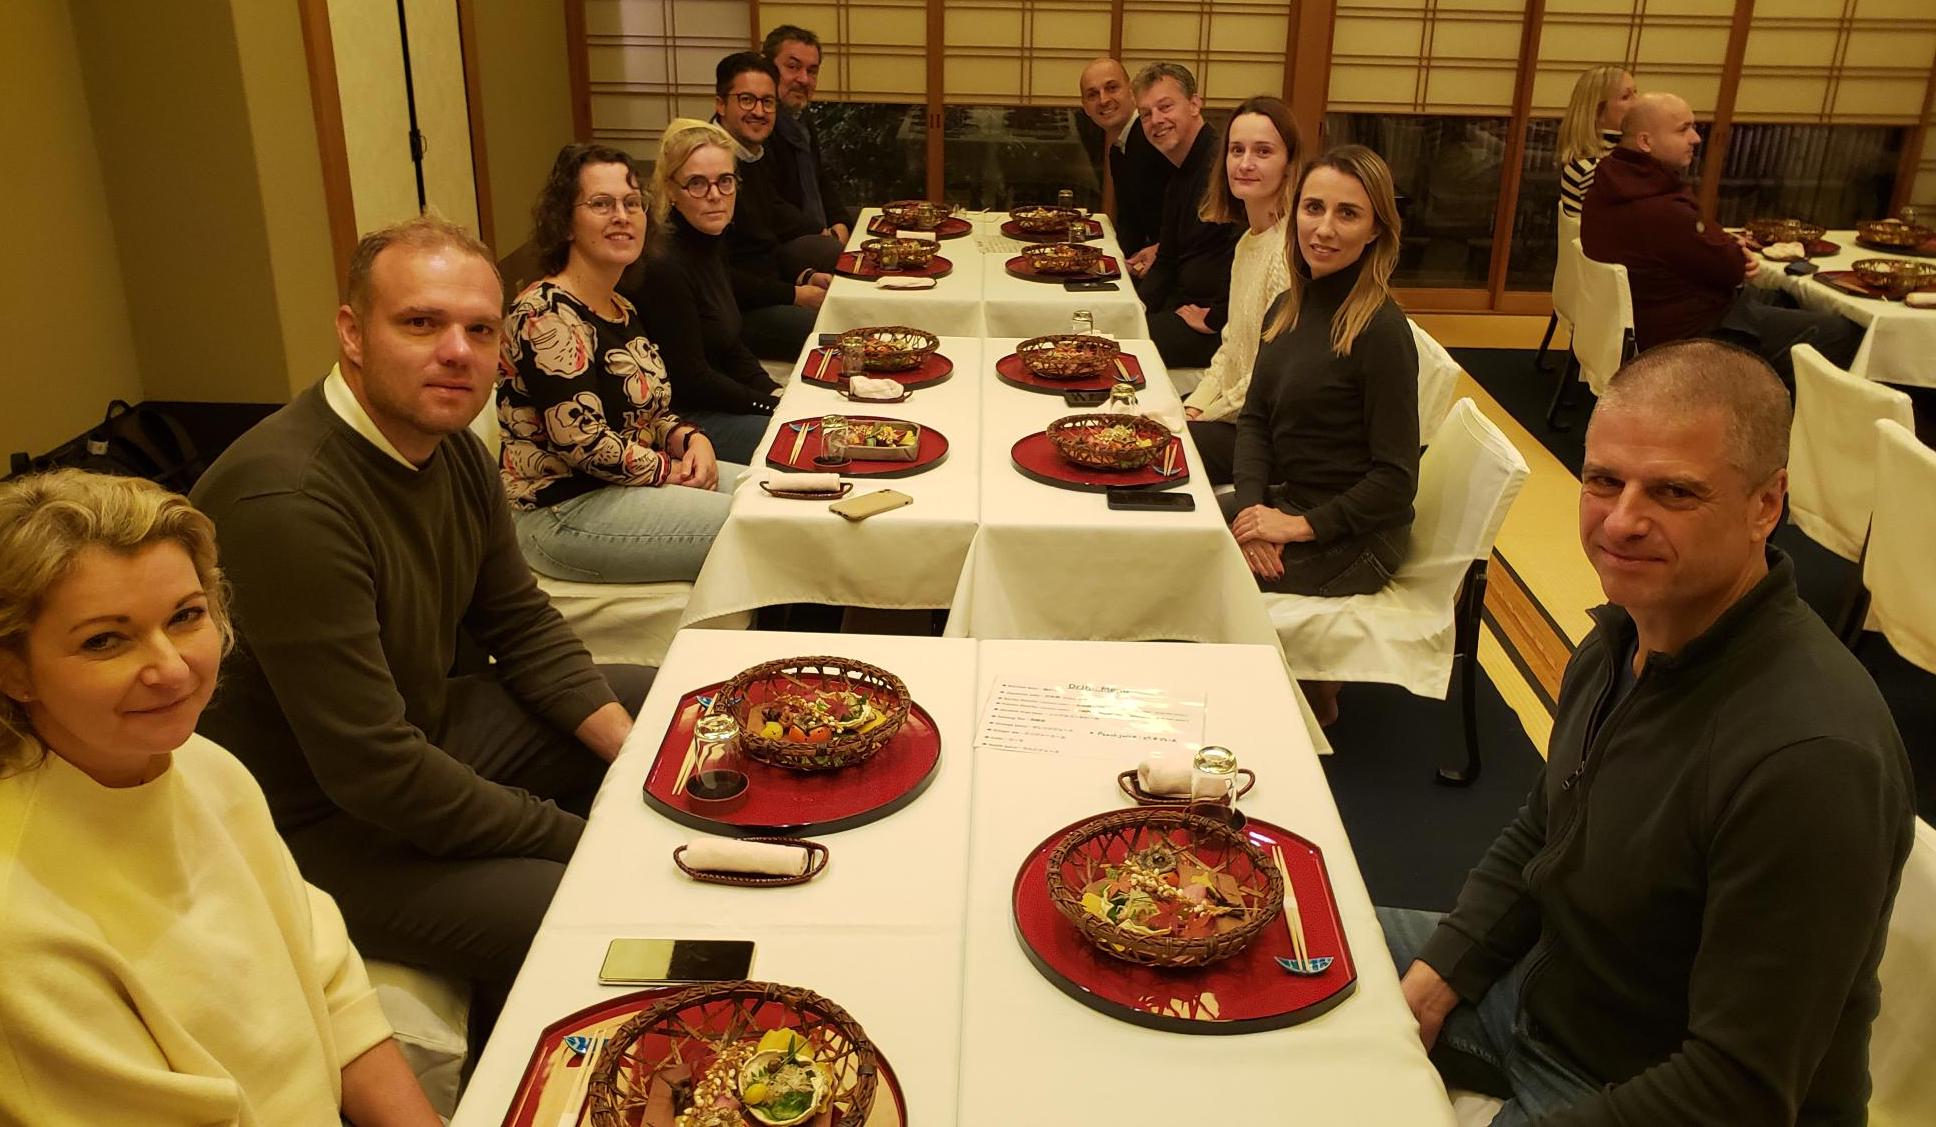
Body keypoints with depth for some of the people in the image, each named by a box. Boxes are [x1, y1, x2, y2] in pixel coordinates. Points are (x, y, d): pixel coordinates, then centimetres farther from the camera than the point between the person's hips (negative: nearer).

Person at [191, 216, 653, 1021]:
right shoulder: (288, 500, -30)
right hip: (314, 826, -9)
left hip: (433, 726, 10)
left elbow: (522, 626, 8)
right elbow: (374, 772, -30)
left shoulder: (452, 444, -2)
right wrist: (573, 841, -21)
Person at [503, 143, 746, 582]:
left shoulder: (622, 310, 12)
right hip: (561, 510, -10)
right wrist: (670, 469, -12)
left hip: (631, 478, 10)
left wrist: (691, 439, -2)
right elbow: (581, 439, -24)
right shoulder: (545, 313, -18)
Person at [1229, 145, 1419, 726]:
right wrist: (1251, 507, -9)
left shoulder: (1381, 330, -20)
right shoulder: (1288, 307, 4)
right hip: (1280, 501, 8)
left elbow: (1396, 479, -19)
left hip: (1356, 537, -7)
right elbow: (1254, 418, 7)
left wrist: (1300, 526, -19)